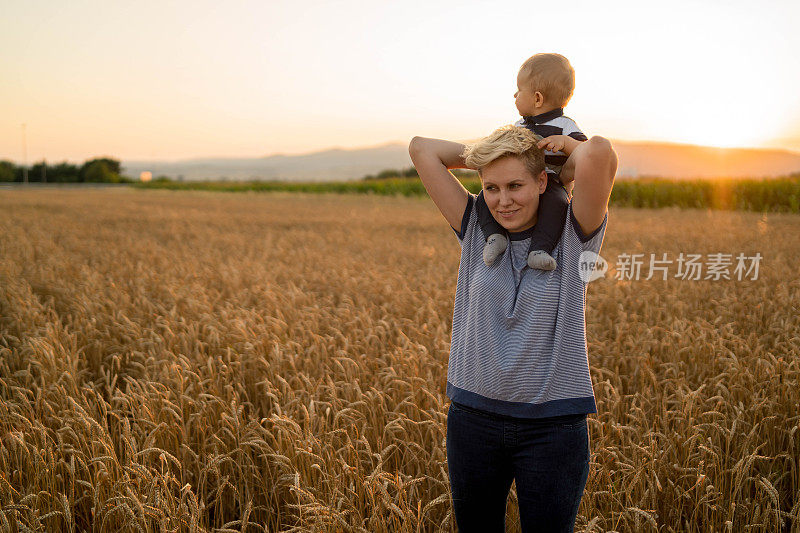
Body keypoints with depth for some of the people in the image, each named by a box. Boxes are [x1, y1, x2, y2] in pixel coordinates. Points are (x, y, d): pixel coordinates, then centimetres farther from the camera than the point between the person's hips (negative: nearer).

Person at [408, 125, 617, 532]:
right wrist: (483, 155, 5)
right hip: (474, 418, 3)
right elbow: (421, 148, 1)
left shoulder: (573, 237, -5)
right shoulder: (476, 233, 3)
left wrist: (568, 166, -2)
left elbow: (598, 151, -22)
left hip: (553, 426, -3)